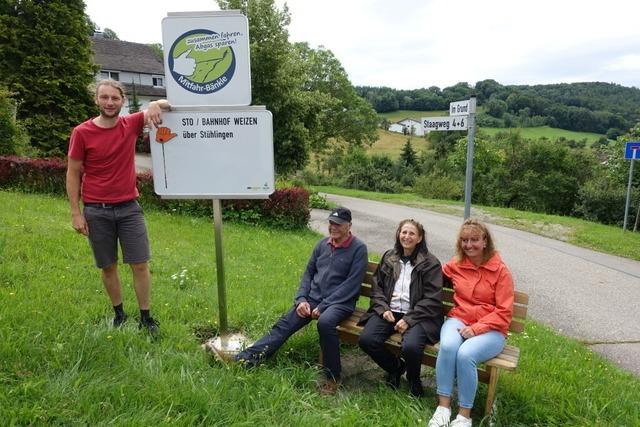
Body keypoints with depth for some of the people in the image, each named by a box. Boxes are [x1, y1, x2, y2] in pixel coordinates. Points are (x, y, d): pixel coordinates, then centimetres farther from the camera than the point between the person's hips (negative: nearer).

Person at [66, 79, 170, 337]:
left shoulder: (131, 124, 0)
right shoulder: (82, 132, -5)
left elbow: (167, 105, 0)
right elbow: (73, 174, -1)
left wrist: (155, 104, -25)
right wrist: (76, 213, -5)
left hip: (129, 207, 1)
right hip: (96, 211, -1)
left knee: (140, 264, 3)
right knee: (108, 266, 10)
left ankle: (146, 318, 16)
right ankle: (119, 314, 29)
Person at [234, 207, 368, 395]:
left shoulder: (358, 248, -6)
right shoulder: (323, 244, 12)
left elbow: (352, 284, -13)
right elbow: (308, 273, 15)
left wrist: (323, 306, -17)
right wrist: (301, 299, -1)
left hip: (340, 302, -6)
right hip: (313, 298, 6)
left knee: (325, 323, -35)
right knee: (284, 324, -12)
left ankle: (332, 377, -19)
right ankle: (247, 358, -16)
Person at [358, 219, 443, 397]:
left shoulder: (431, 263, -1)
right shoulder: (388, 257, 13)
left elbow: (432, 299, -6)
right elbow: (376, 287, 14)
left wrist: (409, 319, -15)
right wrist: (383, 308, -4)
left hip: (417, 315, -4)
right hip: (389, 311, 4)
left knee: (411, 347, -32)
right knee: (366, 340, -21)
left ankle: (413, 378, 7)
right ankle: (395, 366, 12)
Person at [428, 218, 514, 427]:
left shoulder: (500, 271, -5)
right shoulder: (455, 264, 6)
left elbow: (504, 312, -8)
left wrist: (476, 329, -18)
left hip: (490, 329, -3)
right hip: (458, 320, 3)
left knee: (465, 354, -32)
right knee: (447, 346, -31)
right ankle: (443, 406, -19)